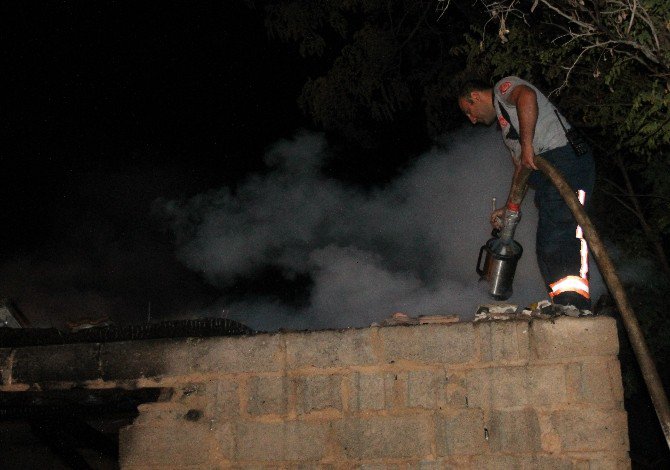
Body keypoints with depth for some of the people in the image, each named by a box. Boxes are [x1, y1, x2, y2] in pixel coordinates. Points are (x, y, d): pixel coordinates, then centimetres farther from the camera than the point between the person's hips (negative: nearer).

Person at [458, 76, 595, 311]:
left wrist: (527, 144, -22)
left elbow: (527, 95, -19)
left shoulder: (503, 88, 6)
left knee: (557, 243, -20)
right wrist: (509, 209, 25)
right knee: (547, 249, 9)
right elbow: (521, 168, 33)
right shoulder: (507, 124, 34)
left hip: (564, 159, -11)